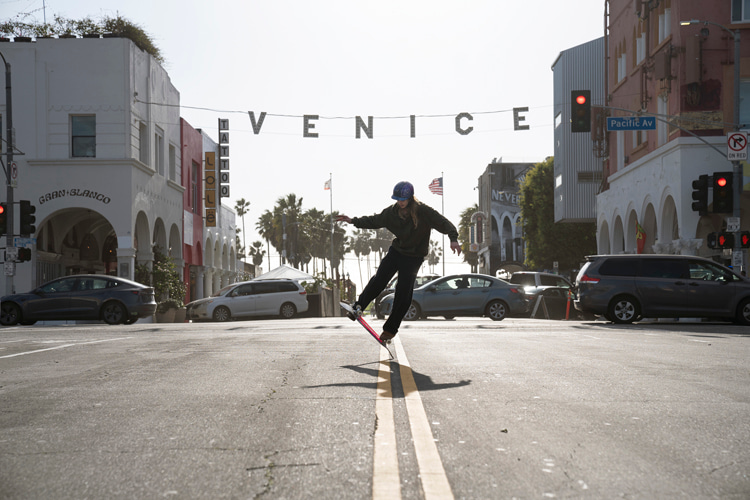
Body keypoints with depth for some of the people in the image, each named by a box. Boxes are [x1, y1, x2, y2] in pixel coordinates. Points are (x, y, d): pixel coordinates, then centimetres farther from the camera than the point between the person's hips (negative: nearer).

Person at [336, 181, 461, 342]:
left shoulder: (424, 212, -18)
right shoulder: (392, 212, -4)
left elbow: (444, 223, -21)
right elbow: (374, 221, 9)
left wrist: (453, 239, -37)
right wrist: (354, 221, 1)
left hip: (414, 257, -3)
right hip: (396, 251, 4)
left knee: (403, 292, -4)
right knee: (379, 280, -12)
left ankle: (390, 328, 9)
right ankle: (358, 307, 6)